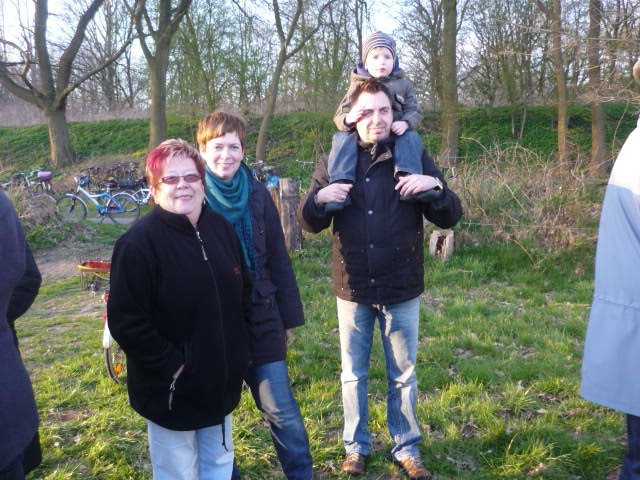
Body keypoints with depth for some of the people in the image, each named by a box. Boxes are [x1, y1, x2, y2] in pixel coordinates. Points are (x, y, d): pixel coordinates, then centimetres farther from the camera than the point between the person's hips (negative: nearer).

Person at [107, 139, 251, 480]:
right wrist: (170, 366, -17)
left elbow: (242, 291, 12)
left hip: (220, 384, 6)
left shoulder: (220, 228, 1)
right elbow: (126, 321, -20)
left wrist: (238, 354, 7)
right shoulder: (138, 243, -20)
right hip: (171, 391, -6)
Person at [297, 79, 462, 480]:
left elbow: (450, 218, -2)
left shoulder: (415, 158, -2)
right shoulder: (334, 162, 0)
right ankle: (356, 446, 34)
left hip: (402, 290, -1)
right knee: (353, 374, 15)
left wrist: (436, 187, -22)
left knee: (403, 375, 14)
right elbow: (310, 224, 2)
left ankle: (407, 448, 33)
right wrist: (319, 198, -20)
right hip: (353, 289, 1)